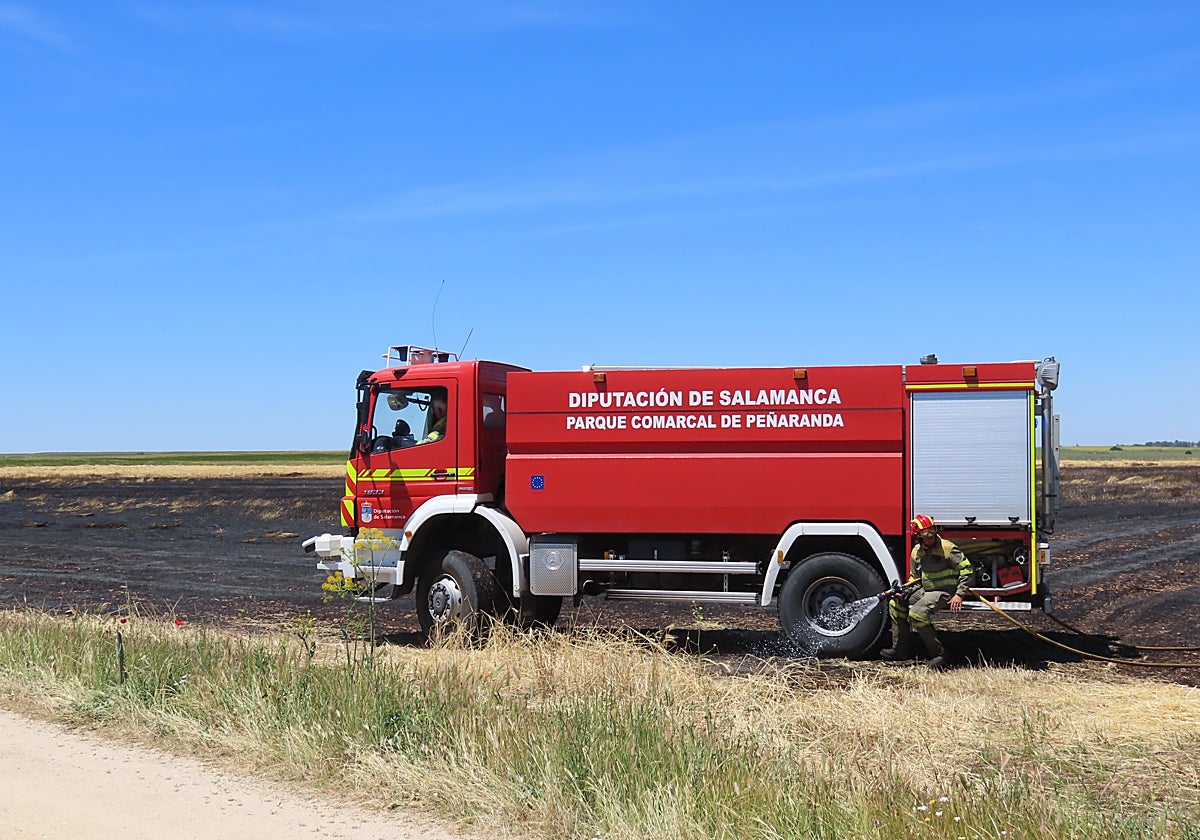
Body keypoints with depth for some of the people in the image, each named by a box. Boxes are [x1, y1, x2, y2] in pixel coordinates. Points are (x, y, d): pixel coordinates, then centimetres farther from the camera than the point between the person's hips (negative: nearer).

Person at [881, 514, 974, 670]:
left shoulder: (947, 548, -16)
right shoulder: (916, 552, 6)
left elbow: (967, 570, -15)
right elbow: (915, 577, 19)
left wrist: (959, 594, -20)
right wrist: (904, 591, 2)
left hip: (943, 592, -8)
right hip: (924, 590, 8)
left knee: (917, 613, -28)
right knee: (896, 604, 10)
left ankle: (937, 653, -18)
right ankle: (901, 650, 12)